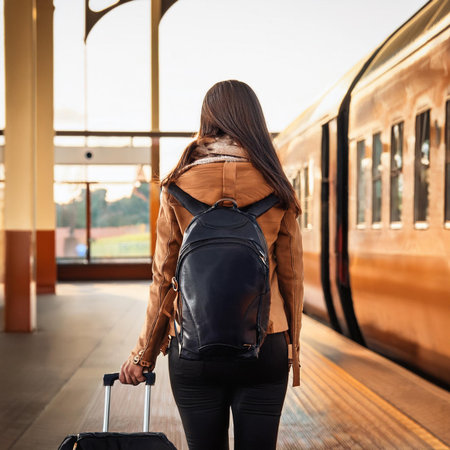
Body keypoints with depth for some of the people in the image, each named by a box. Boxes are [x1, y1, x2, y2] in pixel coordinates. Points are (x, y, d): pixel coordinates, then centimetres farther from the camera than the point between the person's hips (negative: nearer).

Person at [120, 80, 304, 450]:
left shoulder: (179, 187, -3)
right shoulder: (275, 187, -1)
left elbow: (164, 278, -1)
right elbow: (291, 275, 4)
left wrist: (144, 354, 9)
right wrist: (293, 347, 16)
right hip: (264, 348, 0)